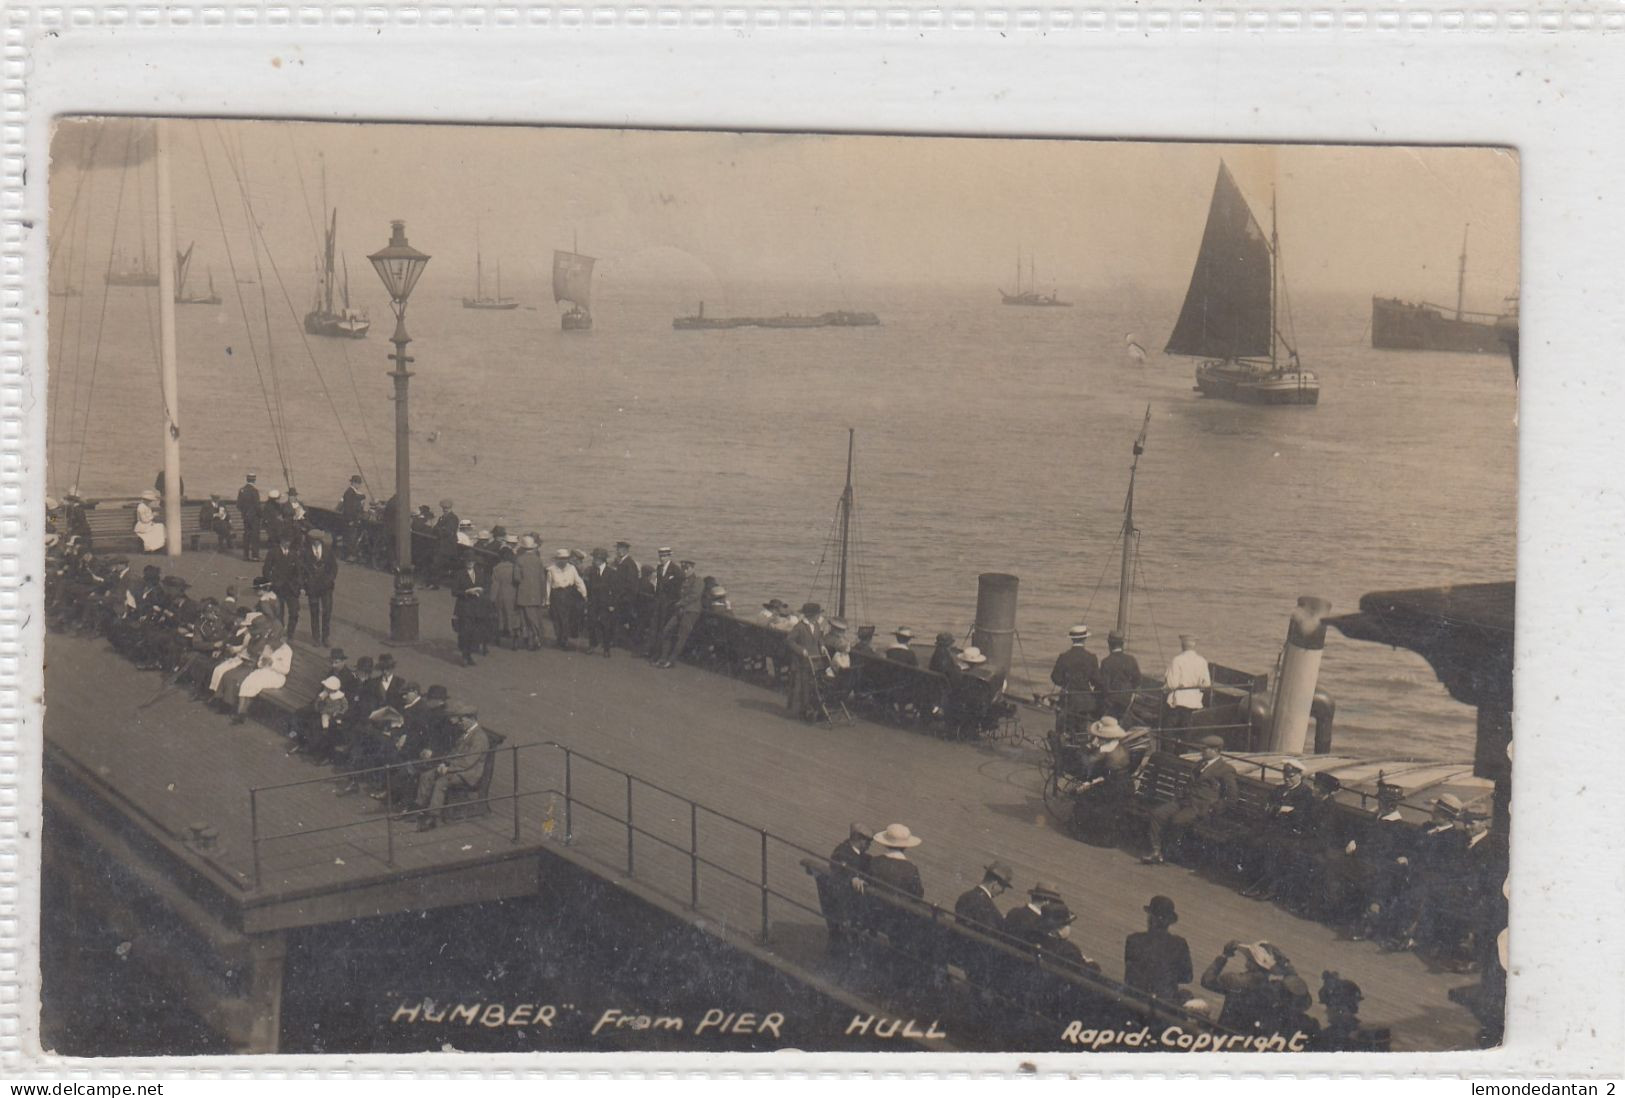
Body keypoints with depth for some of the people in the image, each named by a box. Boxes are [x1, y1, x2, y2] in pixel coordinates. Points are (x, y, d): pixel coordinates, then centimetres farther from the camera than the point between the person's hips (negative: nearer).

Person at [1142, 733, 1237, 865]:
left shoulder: (1226, 770, -3)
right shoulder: (1200, 764, 24)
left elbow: (1231, 799, -6)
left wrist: (1213, 808, -10)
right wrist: (1181, 795, 14)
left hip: (1201, 807, -8)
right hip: (1185, 800, 8)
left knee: (1177, 820, -31)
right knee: (1156, 813, -14)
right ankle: (1156, 851, -13)